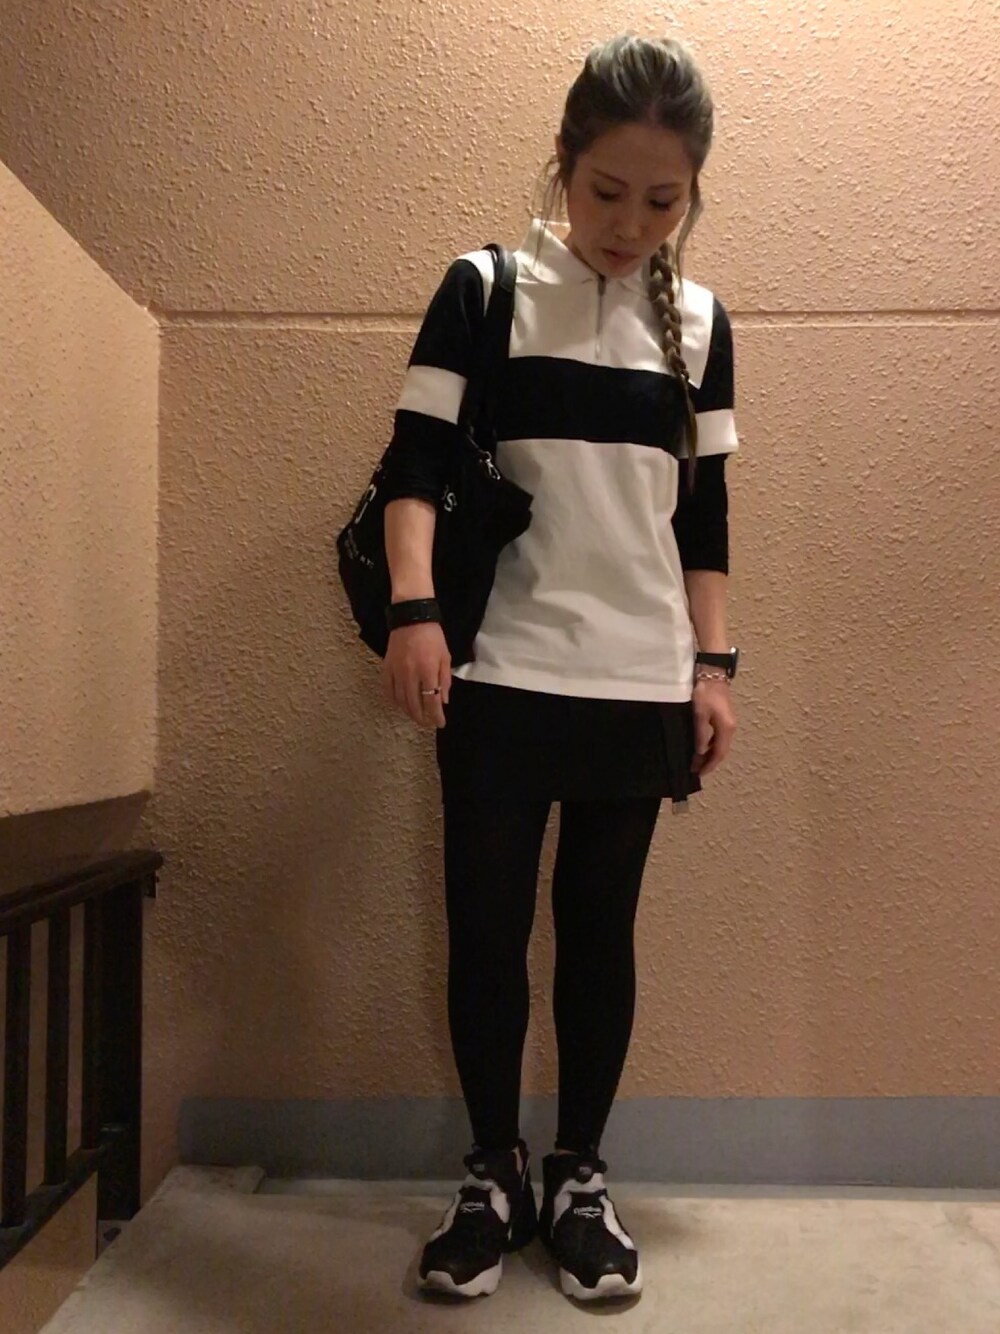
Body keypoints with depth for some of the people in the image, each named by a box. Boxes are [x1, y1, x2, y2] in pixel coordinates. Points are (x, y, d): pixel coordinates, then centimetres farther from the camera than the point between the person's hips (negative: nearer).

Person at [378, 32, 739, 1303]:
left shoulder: (700, 324, 10)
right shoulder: (483, 291, 2)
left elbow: (704, 514, 11)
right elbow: (415, 465, -4)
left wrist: (713, 667, 7)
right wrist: (414, 607, -19)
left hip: (639, 683, 2)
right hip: (499, 674, -2)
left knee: (601, 930, 9)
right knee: (485, 927, 3)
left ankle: (579, 1174, 25)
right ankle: (493, 1172, 23)